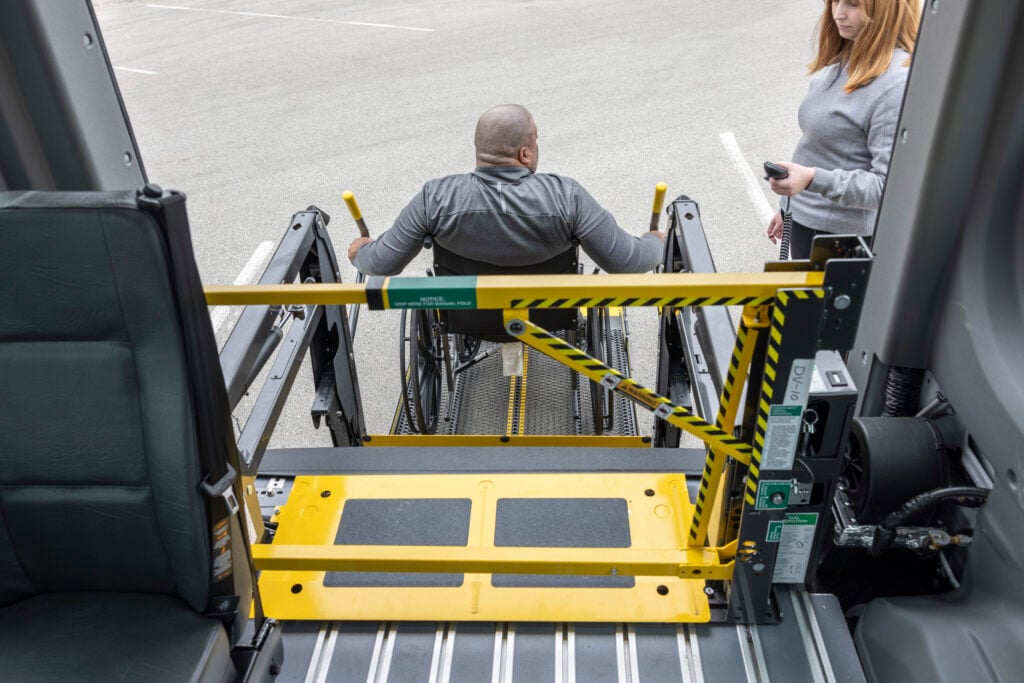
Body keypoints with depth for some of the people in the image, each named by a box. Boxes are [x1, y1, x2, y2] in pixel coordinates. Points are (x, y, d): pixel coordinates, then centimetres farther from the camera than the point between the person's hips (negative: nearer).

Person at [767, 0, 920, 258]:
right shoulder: (841, 57, 4)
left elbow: (890, 185, -22)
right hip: (803, 220, 8)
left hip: (843, 237, -8)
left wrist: (813, 179, -34)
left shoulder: (897, 84, -21)